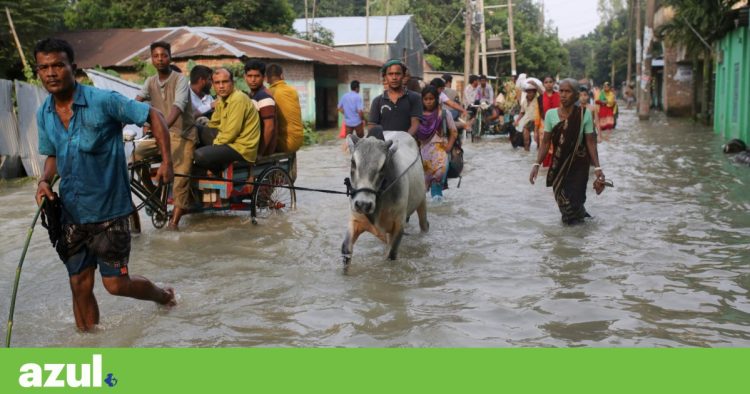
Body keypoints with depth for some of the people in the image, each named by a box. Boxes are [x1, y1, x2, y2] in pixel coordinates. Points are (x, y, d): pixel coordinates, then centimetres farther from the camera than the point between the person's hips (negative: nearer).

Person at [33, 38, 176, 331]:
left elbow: (154, 116, -9)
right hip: (70, 214, 5)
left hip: (108, 211, -5)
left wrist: (166, 161, -15)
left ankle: (164, 296, 32)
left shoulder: (103, 101, -16)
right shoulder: (44, 114, 3)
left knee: (116, 284, 2)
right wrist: (45, 181, -3)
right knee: (80, 286, 10)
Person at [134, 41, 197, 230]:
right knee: (137, 153, -15)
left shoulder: (180, 80, -11)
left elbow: (178, 106, -28)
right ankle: (153, 193, 6)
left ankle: (174, 222, -9)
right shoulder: (150, 82, 5)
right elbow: (136, 102, -10)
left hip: (183, 134, -5)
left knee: (181, 177, -11)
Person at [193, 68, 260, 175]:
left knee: (200, 155, -24)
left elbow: (231, 133, -20)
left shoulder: (238, 100, -18)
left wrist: (213, 145, -9)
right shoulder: (221, 100, 11)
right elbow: (213, 124, 20)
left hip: (241, 147, -10)